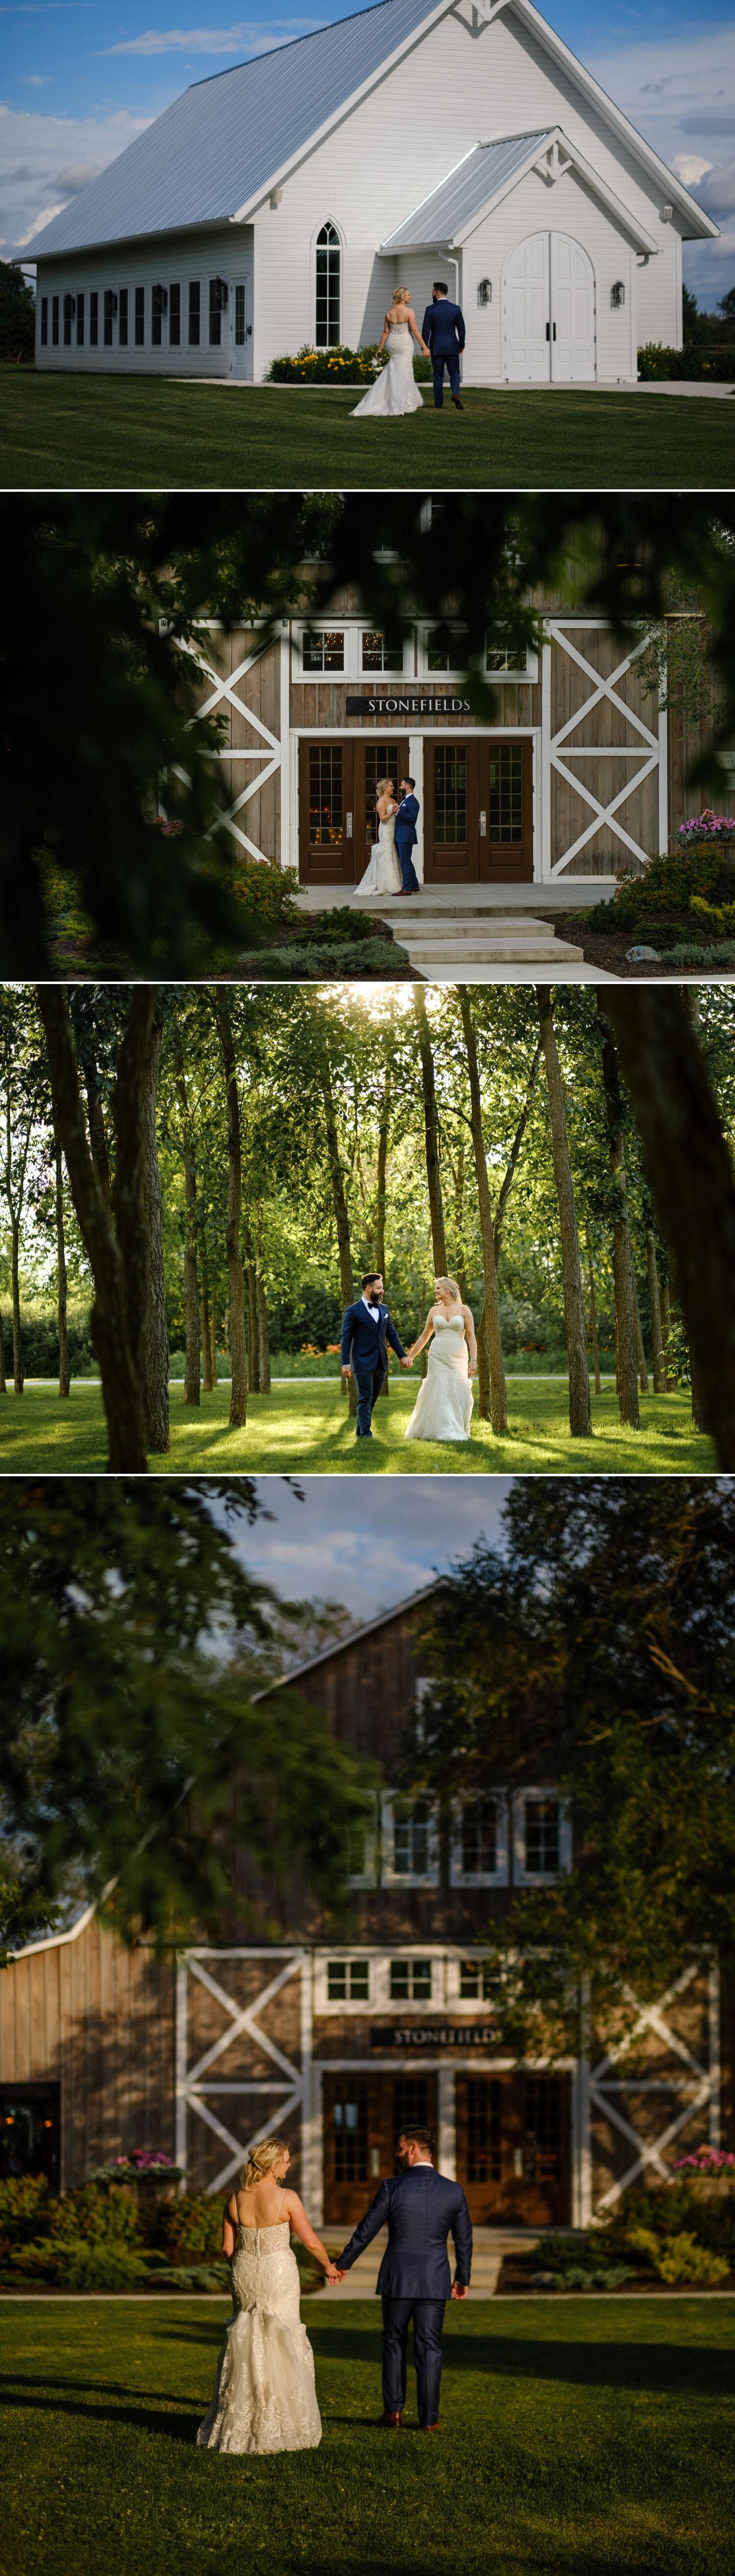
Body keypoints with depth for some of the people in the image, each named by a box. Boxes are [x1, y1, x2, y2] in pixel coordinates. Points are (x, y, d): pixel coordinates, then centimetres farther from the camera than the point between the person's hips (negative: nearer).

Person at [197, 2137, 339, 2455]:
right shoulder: (287, 2198, -13)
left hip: (245, 2273, 4)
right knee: (281, 2345, 3)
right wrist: (328, 2266, 12)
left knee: (246, 2345, 13)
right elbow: (310, 2240, -6)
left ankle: (237, 2426, 15)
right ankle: (279, 2425, 3)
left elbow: (228, 2246, 6)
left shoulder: (237, 2198, 1)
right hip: (279, 2273, -4)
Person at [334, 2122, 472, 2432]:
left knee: (394, 2343, 16)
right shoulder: (454, 2192, -1)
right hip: (435, 2281, 1)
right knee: (429, 2348, 6)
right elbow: (464, 2240, 8)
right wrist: (463, 2278, 23)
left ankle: (393, 2412, 14)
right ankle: (429, 2419, 5)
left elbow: (366, 2231, -1)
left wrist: (343, 2264, 13)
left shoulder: (393, 2188, -9)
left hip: (397, 2279, -1)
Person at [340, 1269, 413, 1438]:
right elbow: (346, 1338, -7)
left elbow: (392, 1334, 17)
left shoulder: (384, 1310, 14)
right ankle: (366, 1433, -8)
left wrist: (402, 1355, 10)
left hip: (381, 1364, 6)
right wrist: (346, 1363, -13)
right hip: (363, 1364, -6)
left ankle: (361, 1432, 17)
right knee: (365, 1399, -8)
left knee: (371, 1400, 9)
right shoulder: (353, 1312, -5)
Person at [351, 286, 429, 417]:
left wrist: (380, 349, 11)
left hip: (392, 343, 5)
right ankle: (398, 405, -1)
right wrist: (424, 348, -12)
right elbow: (415, 331, -15)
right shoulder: (409, 312, -12)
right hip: (405, 343, -5)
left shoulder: (390, 312, 4)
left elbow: (386, 332, 5)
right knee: (403, 374, 0)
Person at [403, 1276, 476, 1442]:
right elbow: (425, 1337, 17)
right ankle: (446, 1432, -8)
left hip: (458, 1358, -1)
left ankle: (459, 1431, 10)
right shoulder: (434, 1311, 9)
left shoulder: (464, 1310, 2)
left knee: (461, 1394, -3)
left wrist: (473, 1360, -11)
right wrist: (410, 1357, 17)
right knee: (440, 1393, -8)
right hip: (438, 1357, 1)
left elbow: (471, 1336, -2)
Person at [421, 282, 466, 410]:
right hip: (452, 347, 1)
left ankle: (439, 405, 8)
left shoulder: (430, 310, -7)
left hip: (436, 348, -1)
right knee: (454, 373, 10)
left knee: (438, 376, 7)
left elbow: (426, 331, -6)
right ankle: (455, 393, -17)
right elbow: (462, 329, 4)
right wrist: (462, 346, 16)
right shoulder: (456, 309, -1)